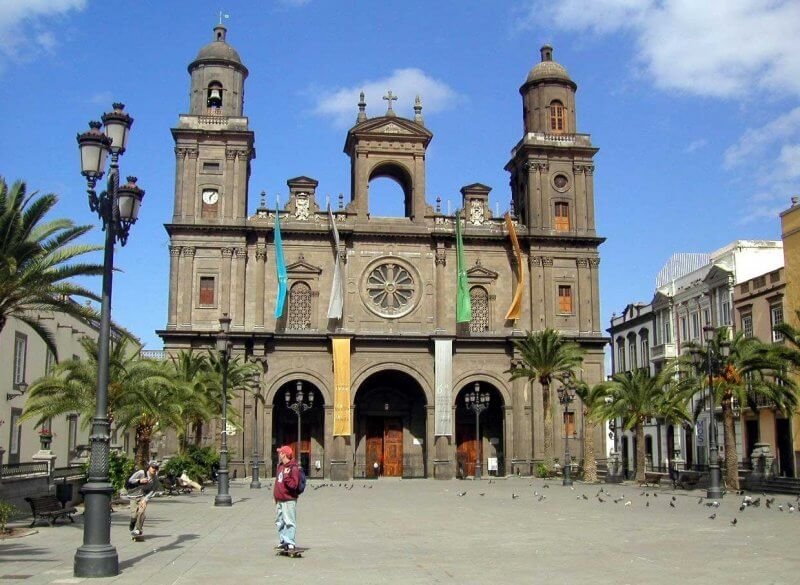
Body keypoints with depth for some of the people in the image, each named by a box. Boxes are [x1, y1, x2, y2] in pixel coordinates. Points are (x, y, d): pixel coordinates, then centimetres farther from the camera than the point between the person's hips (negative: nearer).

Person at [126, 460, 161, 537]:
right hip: (134, 495, -1)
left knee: (141, 512, -20)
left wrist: (145, 499, -19)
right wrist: (139, 481, -29)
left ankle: (138, 530, -5)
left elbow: (153, 491, -8)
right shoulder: (141, 473, -18)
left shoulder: (155, 479, -10)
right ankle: (132, 529, 21)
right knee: (134, 514, -7)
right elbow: (130, 481, -12)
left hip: (144, 496, 1)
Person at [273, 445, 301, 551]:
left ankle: (290, 543, -4)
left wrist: (286, 476, -28)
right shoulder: (280, 466, 14)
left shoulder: (293, 468, -13)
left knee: (289, 522, -7)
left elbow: (294, 484, -20)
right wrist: (275, 495, 19)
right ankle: (283, 541, 22)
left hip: (289, 500, -9)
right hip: (279, 500, 9)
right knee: (280, 521, 14)